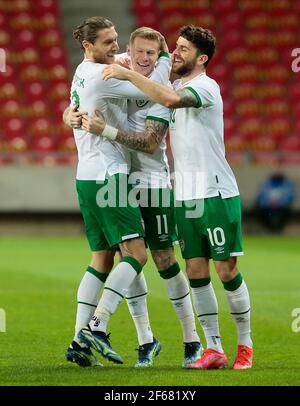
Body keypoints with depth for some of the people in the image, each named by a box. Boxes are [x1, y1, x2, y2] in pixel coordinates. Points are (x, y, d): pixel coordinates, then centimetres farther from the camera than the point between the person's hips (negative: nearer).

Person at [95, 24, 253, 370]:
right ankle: (214, 349, 6)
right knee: (196, 271, 2)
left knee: (226, 269, -2)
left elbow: (170, 99, -32)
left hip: (216, 194, -7)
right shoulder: (171, 89, 13)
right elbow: (150, 137, 13)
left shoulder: (207, 87, -12)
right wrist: (108, 131, -2)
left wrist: (128, 74, -27)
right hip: (185, 197, 7)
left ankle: (245, 344, 12)